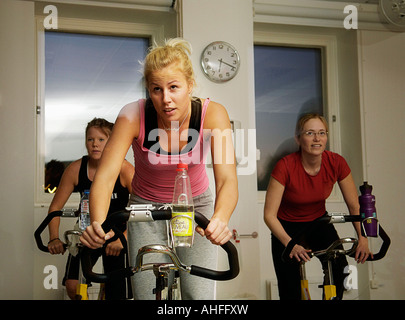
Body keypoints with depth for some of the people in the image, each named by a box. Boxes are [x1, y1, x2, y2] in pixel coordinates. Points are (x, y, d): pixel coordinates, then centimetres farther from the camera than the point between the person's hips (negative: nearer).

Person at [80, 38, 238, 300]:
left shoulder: (212, 114, -24)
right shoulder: (133, 116, -25)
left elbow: (227, 179, -33)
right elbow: (105, 176, -31)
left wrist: (220, 219, -54)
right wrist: (98, 224, -50)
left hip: (195, 206, 0)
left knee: (200, 295, -4)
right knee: (146, 295, 3)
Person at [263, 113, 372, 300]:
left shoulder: (336, 163, -18)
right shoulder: (285, 167, -28)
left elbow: (355, 206, -8)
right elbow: (269, 215, -24)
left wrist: (362, 238, -21)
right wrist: (290, 244, -37)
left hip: (319, 222, 3)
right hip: (287, 227, -2)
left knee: (339, 269, -19)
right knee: (290, 291, -6)